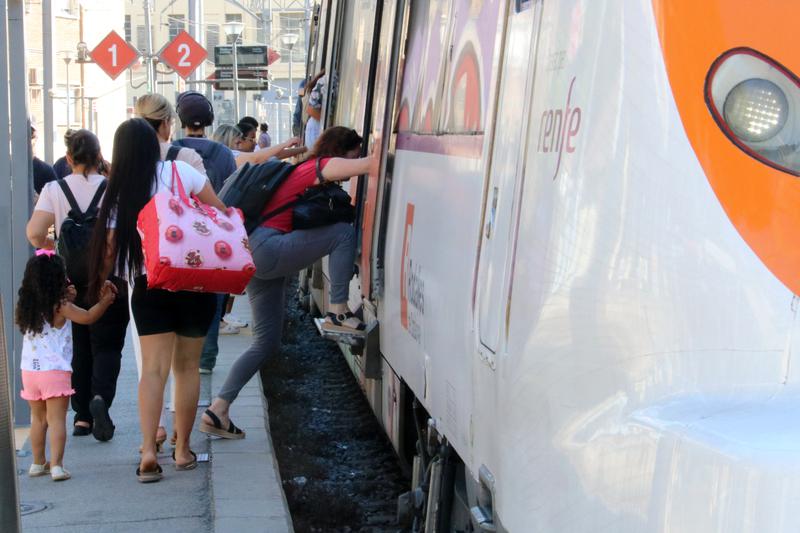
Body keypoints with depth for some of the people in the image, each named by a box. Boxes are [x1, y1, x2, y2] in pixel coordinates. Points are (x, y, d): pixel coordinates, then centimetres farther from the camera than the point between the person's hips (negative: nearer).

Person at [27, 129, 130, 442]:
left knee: (78, 347, 14)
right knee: (107, 345, 5)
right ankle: (101, 396, -21)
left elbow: (34, 233, -12)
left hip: (69, 283, 2)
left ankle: (82, 416, 16)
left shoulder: (54, 190, -3)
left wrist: (50, 246, 8)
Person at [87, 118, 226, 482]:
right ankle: (183, 449, 19)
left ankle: (148, 450, -13)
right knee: (187, 366, 11)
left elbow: (109, 249, 1)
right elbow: (221, 213, -1)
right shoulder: (180, 172, -2)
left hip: (148, 286, 0)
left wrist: (99, 284, 17)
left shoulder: (119, 193, 1)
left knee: (153, 368, 0)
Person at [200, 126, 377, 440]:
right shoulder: (321, 166, -4)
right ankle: (338, 312, -11)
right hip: (266, 248, -10)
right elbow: (369, 165, -15)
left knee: (266, 344, 12)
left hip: (255, 255, 10)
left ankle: (218, 410, 10)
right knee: (343, 233, -12)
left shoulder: (303, 170, 25)